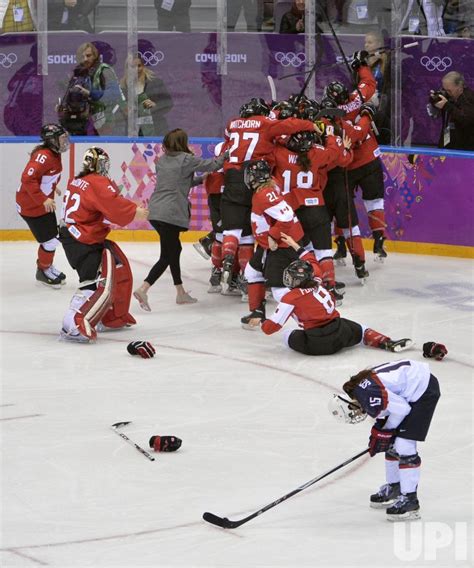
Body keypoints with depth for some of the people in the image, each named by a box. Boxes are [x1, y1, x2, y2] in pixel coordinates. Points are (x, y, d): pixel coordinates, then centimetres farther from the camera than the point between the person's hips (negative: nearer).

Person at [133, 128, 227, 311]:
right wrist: (225, 156, 17)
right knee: (166, 256, -5)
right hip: (171, 214, -8)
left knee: (174, 249, 20)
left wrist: (199, 180, 26)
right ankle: (143, 289, -18)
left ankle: (180, 293, 27)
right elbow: (211, 165, 0)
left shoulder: (162, 160, 13)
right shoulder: (186, 159, -9)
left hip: (156, 212, 8)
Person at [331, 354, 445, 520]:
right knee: (392, 442, 17)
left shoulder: (368, 395, -26)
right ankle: (394, 487, 33)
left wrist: (385, 431, -8)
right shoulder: (360, 386, 3)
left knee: (404, 445, -13)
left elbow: (401, 408, -22)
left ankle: (410, 500, -9)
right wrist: (379, 431, 8)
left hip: (425, 392, -11)